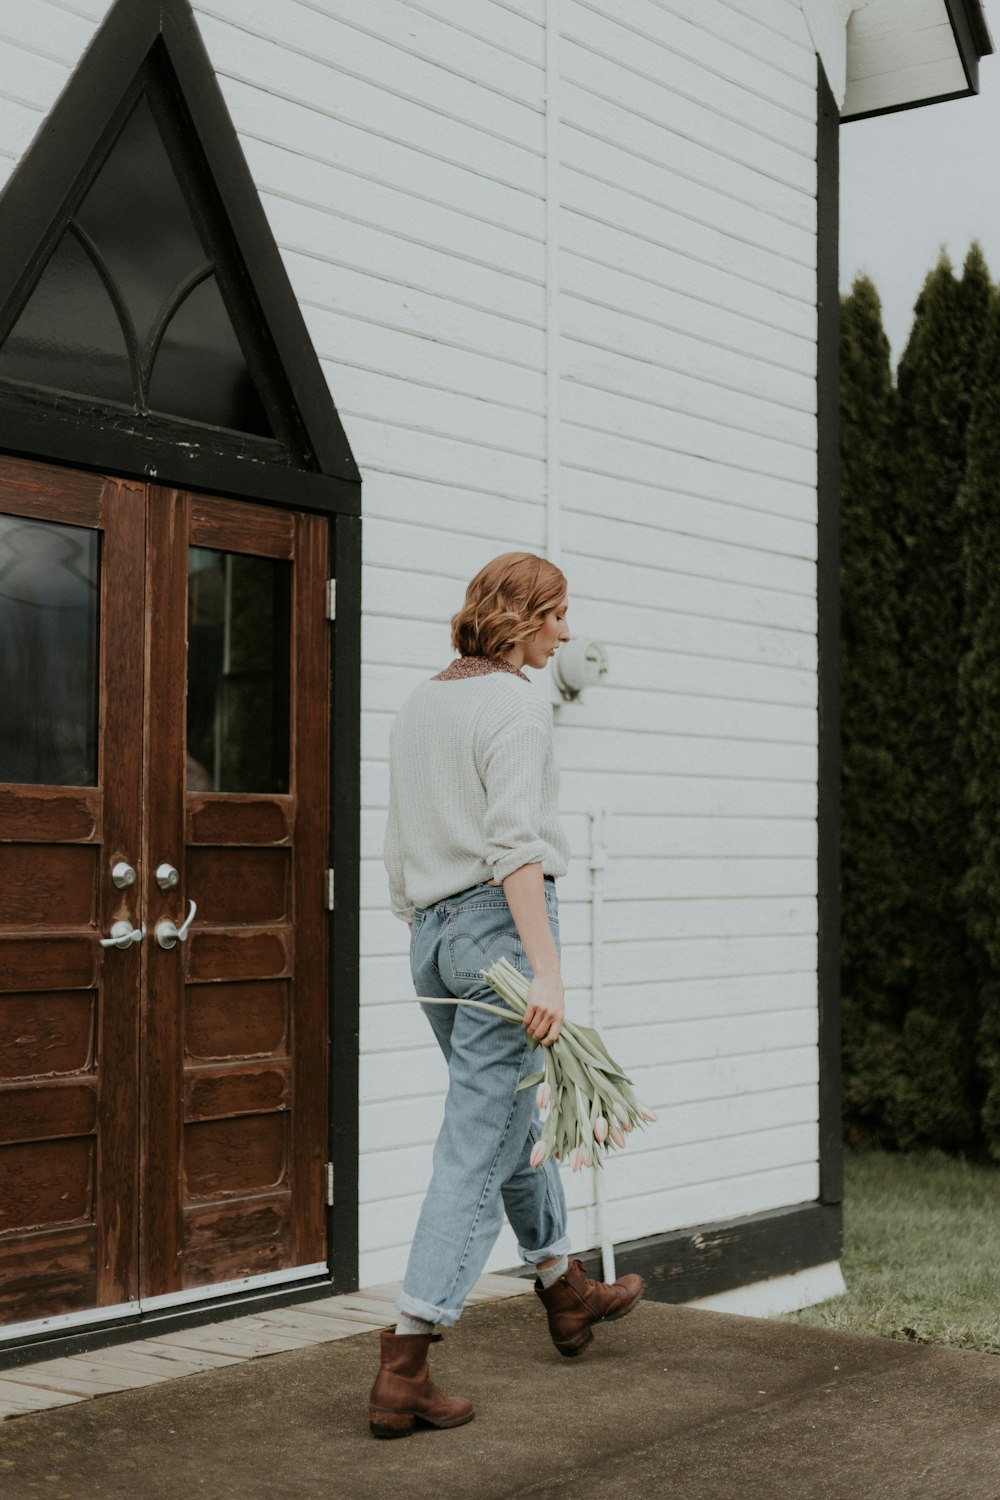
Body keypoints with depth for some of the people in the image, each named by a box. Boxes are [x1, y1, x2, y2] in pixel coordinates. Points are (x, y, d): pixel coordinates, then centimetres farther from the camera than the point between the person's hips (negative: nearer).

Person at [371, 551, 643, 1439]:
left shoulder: (419, 707, 14)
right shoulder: (516, 706, -11)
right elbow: (515, 844, -21)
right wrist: (546, 969, -24)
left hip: (432, 932, 9)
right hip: (502, 926, -9)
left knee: (516, 1117, 24)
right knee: (478, 1150, -5)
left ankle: (567, 1293, 42)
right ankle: (404, 1369, -6)